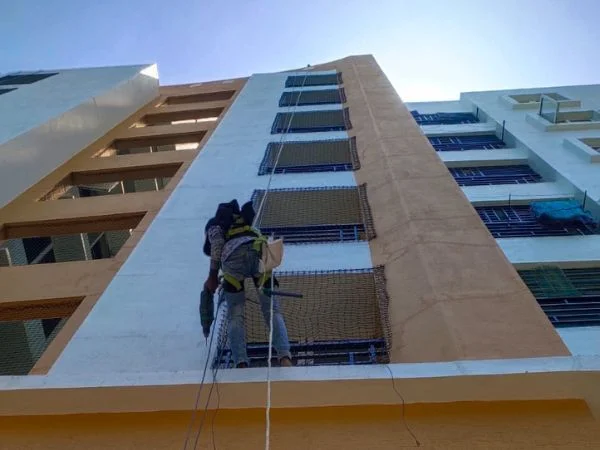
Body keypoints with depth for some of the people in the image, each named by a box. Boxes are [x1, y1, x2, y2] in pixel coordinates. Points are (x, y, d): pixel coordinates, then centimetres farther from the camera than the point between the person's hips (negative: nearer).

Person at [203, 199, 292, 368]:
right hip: (259, 251, 3)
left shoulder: (213, 224, 32)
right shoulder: (248, 225, 46)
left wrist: (212, 276, 11)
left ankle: (241, 364, -1)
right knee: (272, 310, 7)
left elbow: (216, 241, 9)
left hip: (233, 255, -3)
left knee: (235, 315, 10)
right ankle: (285, 358, -9)